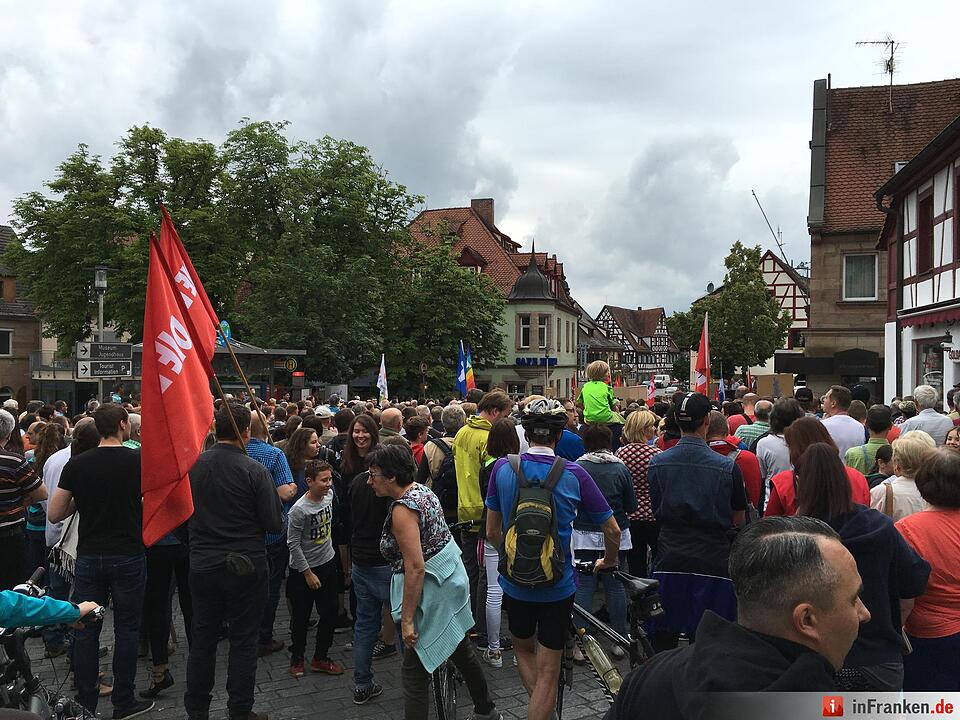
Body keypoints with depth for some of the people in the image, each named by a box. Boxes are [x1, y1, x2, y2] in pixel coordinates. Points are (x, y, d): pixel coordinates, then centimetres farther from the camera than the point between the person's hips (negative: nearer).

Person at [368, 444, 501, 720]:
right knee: (461, 651, 25)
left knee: (414, 672, 0)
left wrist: (407, 620, -23)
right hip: (452, 581, 10)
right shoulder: (422, 490, 5)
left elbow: (415, 568, -27)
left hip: (431, 591, -10)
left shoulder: (402, 510, -23)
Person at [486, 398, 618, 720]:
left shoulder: (502, 468, -9)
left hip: (515, 581, 2)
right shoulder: (574, 474, -13)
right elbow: (612, 530, -5)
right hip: (557, 585, -1)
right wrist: (609, 560, 16)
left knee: (523, 648, 27)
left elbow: (492, 532, -1)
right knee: (548, 670, 12)